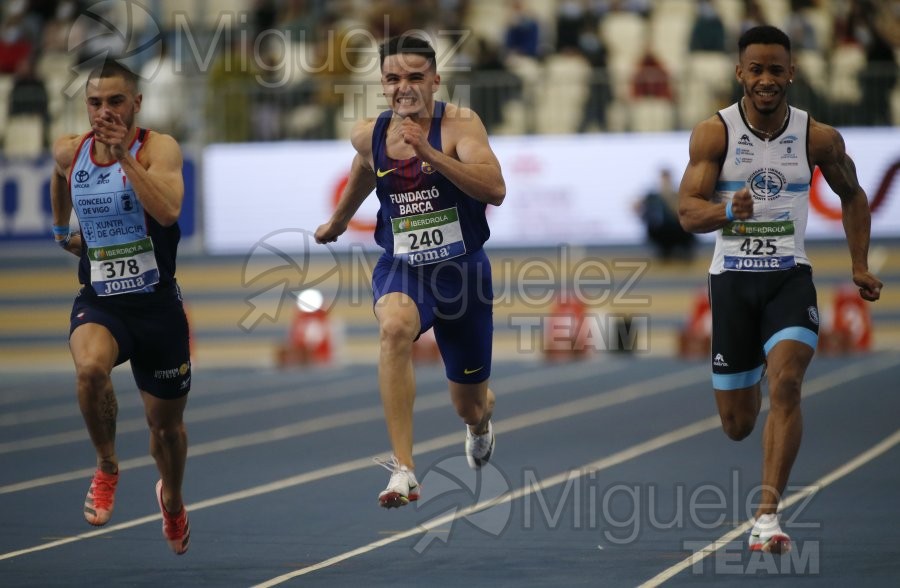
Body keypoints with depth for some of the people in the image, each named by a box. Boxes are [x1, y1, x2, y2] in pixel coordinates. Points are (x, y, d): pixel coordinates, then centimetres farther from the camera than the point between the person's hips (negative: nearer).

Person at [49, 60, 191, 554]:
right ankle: (107, 467, -8)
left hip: (156, 304, -1)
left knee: (166, 423, 14)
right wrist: (61, 229, 31)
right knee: (90, 368, -34)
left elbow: (167, 211, -32)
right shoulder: (70, 152, 0)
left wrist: (124, 157, -33)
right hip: (98, 302, 1)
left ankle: (171, 496, 48)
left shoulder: (158, 148, -14)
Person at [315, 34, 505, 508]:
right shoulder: (369, 135, -1)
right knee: (394, 326, -37)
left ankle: (481, 423, 58)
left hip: (462, 270, -1)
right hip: (400, 269, 1)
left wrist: (430, 152, -36)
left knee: (470, 405, 14)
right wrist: (338, 220, 40)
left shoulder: (459, 123, -14)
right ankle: (402, 470, -40)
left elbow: (495, 190, -29)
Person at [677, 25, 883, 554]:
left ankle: (768, 516, -25)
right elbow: (688, 212, -14)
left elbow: (853, 195, 14)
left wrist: (860, 265, 8)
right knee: (738, 425, 8)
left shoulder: (818, 138, -4)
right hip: (732, 278, 0)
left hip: (790, 277, 0)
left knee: (786, 382, -26)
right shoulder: (714, 133, -8)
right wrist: (727, 212, -35)